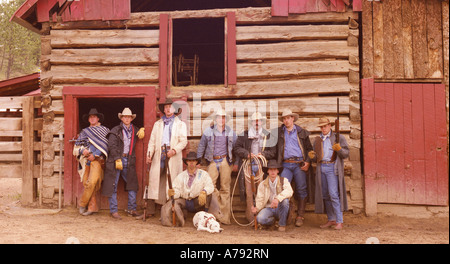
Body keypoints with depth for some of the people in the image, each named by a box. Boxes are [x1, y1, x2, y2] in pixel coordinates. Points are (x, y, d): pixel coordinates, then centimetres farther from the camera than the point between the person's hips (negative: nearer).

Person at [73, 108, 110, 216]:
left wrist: (95, 154, -11)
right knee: (86, 182, -1)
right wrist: (82, 150, -4)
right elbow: (77, 145, 17)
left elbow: (105, 145, -1)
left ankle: (82, 203, -3)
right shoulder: (84, 131, 20)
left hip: (97, 159, -4)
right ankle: (93, 207, 5)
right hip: (85, 160, 4)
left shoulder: (104, 130, 8)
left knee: (92, 182, -17)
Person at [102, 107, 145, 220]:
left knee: (132, 185, 5)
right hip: (115, 160, -5)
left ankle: (131, 209, 14)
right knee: (113, 186, -4)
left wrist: (142, 130, 11)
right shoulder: (115, 130, -1)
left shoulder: (135, 130, 14)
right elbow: (112, 146, -8)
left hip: (129, 161, 5)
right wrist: (117, 159, -16)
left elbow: (141, 132, 36)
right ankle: (113, 211, 2)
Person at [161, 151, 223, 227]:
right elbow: (177, 190, -1)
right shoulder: (181, 176, 7)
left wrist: (203, 192, -35)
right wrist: (172, 193, -26)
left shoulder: (203, 174, 3)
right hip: (184, 202, 1)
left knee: (210, 194, -27)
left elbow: (210, 186, -12)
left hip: (198, 203, -1)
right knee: (172, 203, -28)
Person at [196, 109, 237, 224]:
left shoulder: (230, 132, 8)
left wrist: (236, 163, 8)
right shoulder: (209, 131, 5)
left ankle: (225, 217, 5)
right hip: (213, 161, 0)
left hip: (225, 161, 0)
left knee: (225, 188, 0)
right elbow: (201, 146, 10)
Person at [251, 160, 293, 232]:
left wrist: (277, 198, -40)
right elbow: (260, 199, 2)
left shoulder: (283, 181, -2)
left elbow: (289, 191, -23)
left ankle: (282, 224, -14)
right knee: (260, 219, -31)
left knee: (284, 200, -34)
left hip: (280, 209, -1)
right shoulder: (262, 184, 6)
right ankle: (272, 220, 7)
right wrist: (256, 208, -21)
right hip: (268, 208, 1)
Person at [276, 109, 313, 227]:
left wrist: (308, 162, 0)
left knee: (301, 190, 0)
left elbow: (309, 149, 12)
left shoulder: (302, 132, 11)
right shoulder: (279, 132, 12)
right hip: (286, 165, 0)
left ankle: (300, 216, 8)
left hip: (300, 164, 0)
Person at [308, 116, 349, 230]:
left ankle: (340, 221, -8)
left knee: (333, 194, -14)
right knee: (325, 195, 6)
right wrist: (312, 156, 0)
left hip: (332, 168, -5)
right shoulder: (317, 140, 18)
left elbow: (345, 154, 0)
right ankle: (331, 220, 15)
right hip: (321, 168, 5)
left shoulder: (339, 137, 4)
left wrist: (339, 149, -20)